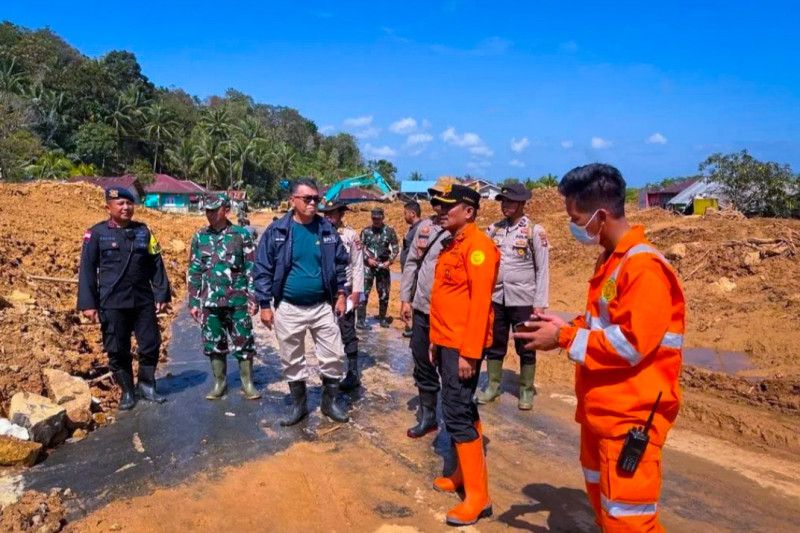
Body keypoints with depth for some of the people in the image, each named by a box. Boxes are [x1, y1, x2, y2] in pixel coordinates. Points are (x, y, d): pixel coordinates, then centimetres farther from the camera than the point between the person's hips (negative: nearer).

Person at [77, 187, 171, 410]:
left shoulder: (143, 231, 6)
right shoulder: (96, 233, -2)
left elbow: (156, 265, 7)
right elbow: (87, 270, -3)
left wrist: (162, 295, 3)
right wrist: (88, 303, -8)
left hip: (143, 301, 3)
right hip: (112, 304, -2)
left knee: (151, 344, 7)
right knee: (117, 350, 7)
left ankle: (146, 385, 27)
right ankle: (127, 391, 22)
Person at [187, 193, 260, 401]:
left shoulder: (241, 234, -3)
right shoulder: (199, 237, 5)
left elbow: (251, 268, -2)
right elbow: (194, 271, 8)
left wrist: (253, 297, -7)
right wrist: (193, 302, 5)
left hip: (238, 300, -3)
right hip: (210, 301, 3)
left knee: (243, 342, 3)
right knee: (214, 344, 10)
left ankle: (248, 383, 16)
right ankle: (219, 383, 24)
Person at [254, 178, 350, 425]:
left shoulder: (327, 229, 0)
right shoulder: (276, 231, -7)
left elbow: (341, 263, 9)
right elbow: (262, 269, -4)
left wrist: (341, 294, 4)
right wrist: (265, 305, -6)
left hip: (322, 306, 2)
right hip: (288, 309, -1)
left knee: (334, 357, 5)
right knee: (292, 361, 12)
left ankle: (329, 402, 26)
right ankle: (299, 405, 31)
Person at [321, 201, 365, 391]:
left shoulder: (351, 235, -5)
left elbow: (358, 266, -6)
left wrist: (356, 292, -11)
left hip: (344, 291, -4)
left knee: (347, 333, 0)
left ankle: (353, 374, 9)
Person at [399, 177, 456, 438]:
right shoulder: (424, 226, 7)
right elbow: (412, 263, 12)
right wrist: (405, 298, 10)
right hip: (421, 309, 6)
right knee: (422, 365, 16)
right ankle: (427, 416, 33)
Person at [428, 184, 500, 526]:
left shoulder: (477, 245, -15)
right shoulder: (452, 245, 14)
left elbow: (480, 302, -21)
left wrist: (469, 352, -23)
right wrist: (436, 339, 17)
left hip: (462, 346, -9)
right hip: (447, 342, 9)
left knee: (457, 414, -7)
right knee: (462, 408, 17)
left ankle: (478, 496, 4)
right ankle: (465, 474, 32)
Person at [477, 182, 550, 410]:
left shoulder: (535, 231, -6)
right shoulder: (494, 229, 6)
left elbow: (542, 270, -6)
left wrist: (540, 303, -9)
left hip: (523, 299, -4)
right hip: (496, 297, 4)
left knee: (525, 347, 7)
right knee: (494, 344, 12)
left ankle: (526, 390, 22)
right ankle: (493, 385, 27)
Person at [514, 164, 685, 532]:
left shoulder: (644, 267, -21)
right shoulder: (609, 260, 10)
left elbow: (631, 343, -26)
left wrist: (563, 339, -20)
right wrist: (564, 325, 2)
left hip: (631, 416, -10)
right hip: (600, 410, 10)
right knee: (602, 500, 24)